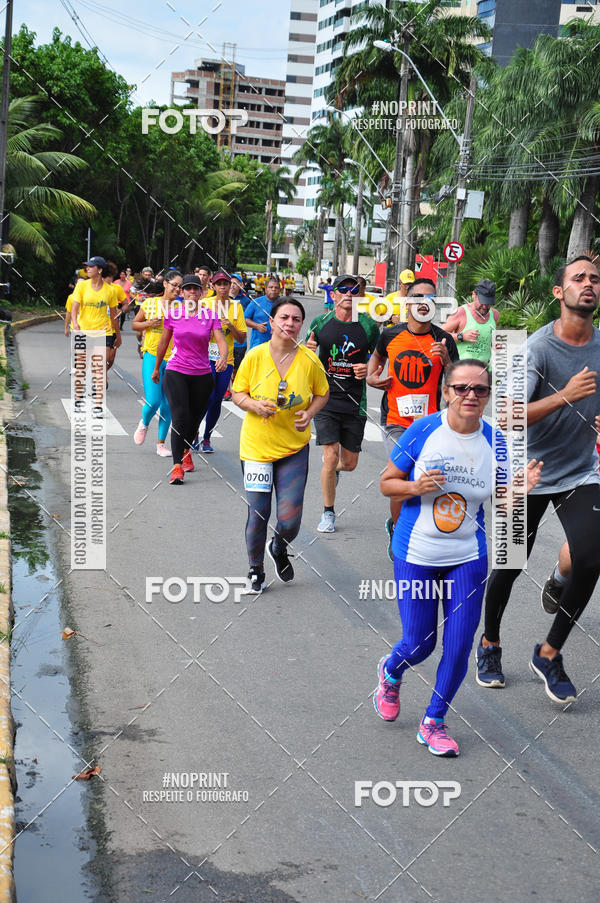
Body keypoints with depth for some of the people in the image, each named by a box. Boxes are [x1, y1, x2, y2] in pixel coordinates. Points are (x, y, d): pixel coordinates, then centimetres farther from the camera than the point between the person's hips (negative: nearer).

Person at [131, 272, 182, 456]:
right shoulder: (149, 303, 1)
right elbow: (134, 325, 10)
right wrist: (149, 323, -7)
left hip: (173, 359, 2)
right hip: (152, 356, -1)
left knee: (168, 405, 4)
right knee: (153, 401, -11)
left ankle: (161, 443, 17)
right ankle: (144, 424, 22)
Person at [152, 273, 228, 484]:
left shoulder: (210, 315, 0)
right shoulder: (173, 313, 0)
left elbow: (221, 340, -9)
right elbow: (163, 343, 11)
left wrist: (223, 357, -30)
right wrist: (156, 368, 19)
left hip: (202, 374, 2)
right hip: (176, 372, -2)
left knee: (195, 419, 13)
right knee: (180, 418, -15)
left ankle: (186, 452, 41)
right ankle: (177, 466, -15)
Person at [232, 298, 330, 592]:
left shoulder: (309, 360, -5)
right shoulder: (254, 356, -7)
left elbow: (322, 393, 10)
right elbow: (238, 394, 2)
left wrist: (309, 413, -9)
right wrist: (255, 405, -19)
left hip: (294, 448, 1)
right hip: (257, 445, -1)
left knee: (290, 519, -2)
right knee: (258, 513, 0)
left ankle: (279, 549, 35)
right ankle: (256, 570, 25)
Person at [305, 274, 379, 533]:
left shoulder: (368, 326, -1)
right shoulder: (321, 323, 1)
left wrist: (369, 369, -13)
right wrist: (307, 350, -11)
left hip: (355, 403, 1)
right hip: (326, 400, -1)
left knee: (349, 463, 8)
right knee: (331, 457, -9)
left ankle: (333, 469, 46)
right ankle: (328, 512, 11)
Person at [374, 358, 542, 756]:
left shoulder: (495, 440, -3)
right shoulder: (423, 431, -11)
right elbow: (387, 482, -2)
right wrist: (416, 487, -22)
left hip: (468, 558, 2)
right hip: (416, 555, -2)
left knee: (459, 645, 1)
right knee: (419, 645, 4)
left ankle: (434, 722, 24)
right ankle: (390, 672, 41)